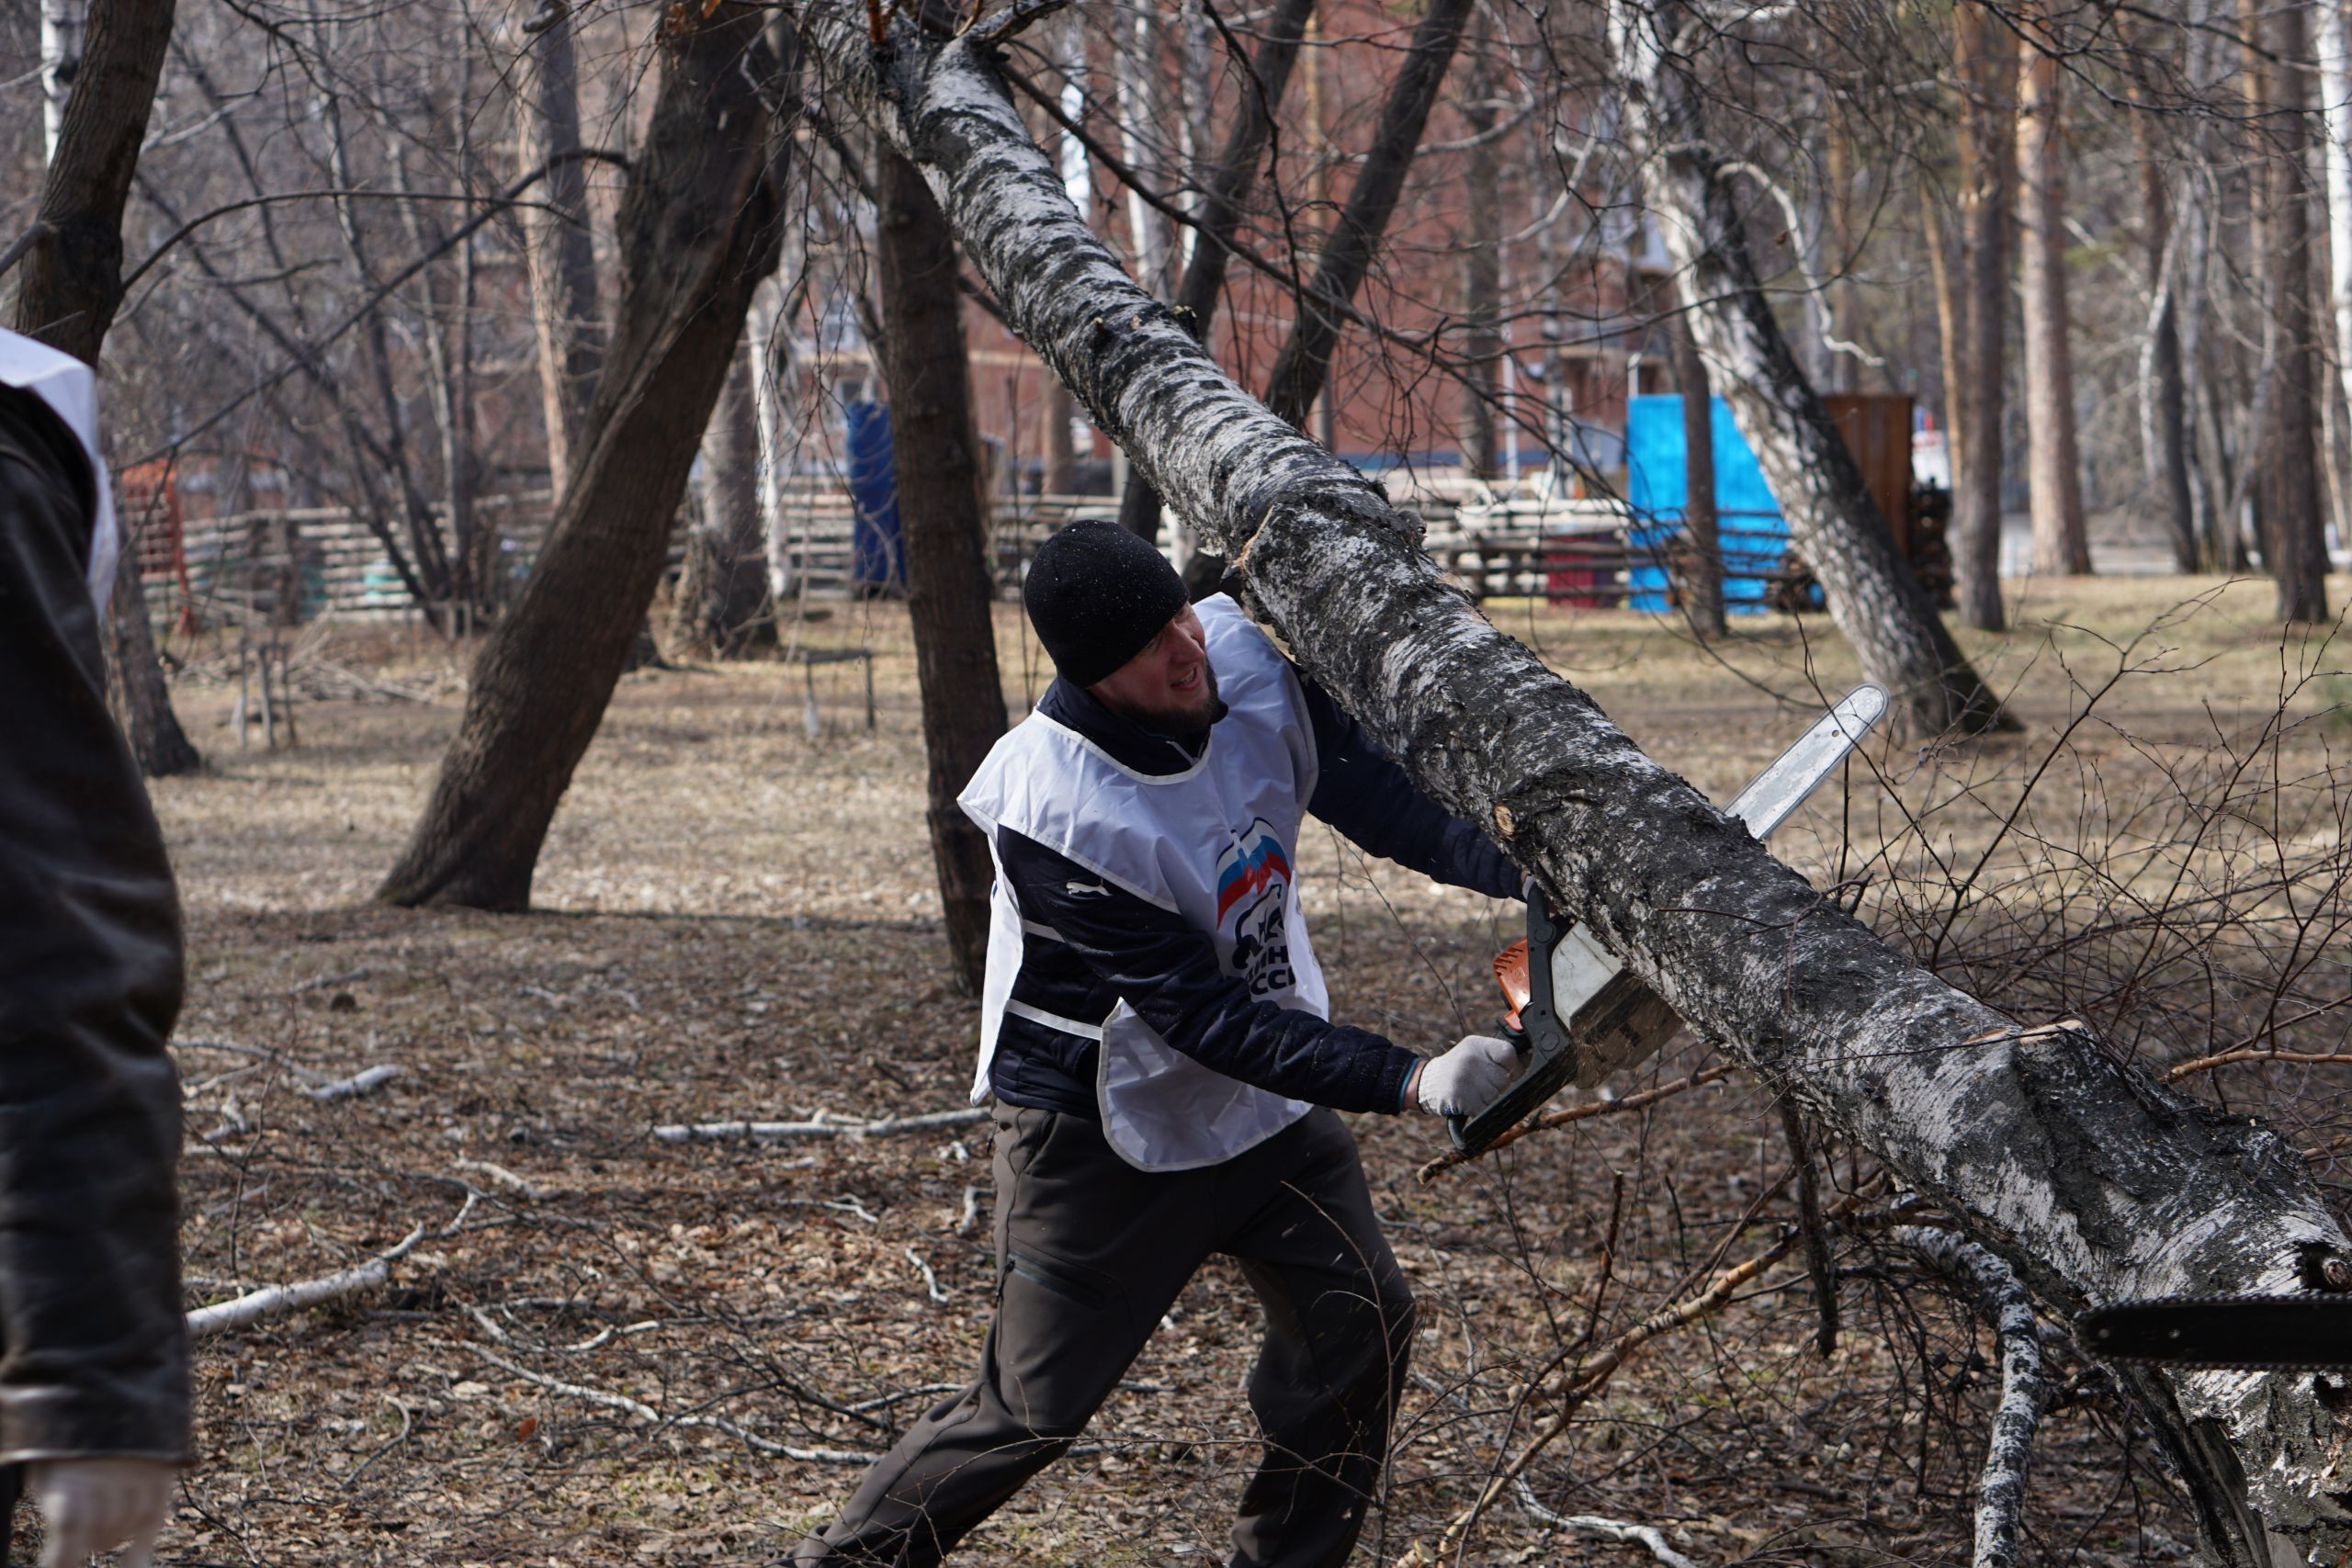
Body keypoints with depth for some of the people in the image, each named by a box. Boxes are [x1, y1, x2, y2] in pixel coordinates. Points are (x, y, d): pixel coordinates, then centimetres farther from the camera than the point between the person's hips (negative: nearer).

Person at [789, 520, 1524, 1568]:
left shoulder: (1245, 656, -14)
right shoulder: (1053, 814, -32)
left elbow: (1375, 794, -5)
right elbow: (1205, 1019, -32)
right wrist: (1409, 1081, -36)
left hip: (1267, 1097, 6)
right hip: (1101, 1123, -6)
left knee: (1360, 1325, 2)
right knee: (1035, 1407, -2)